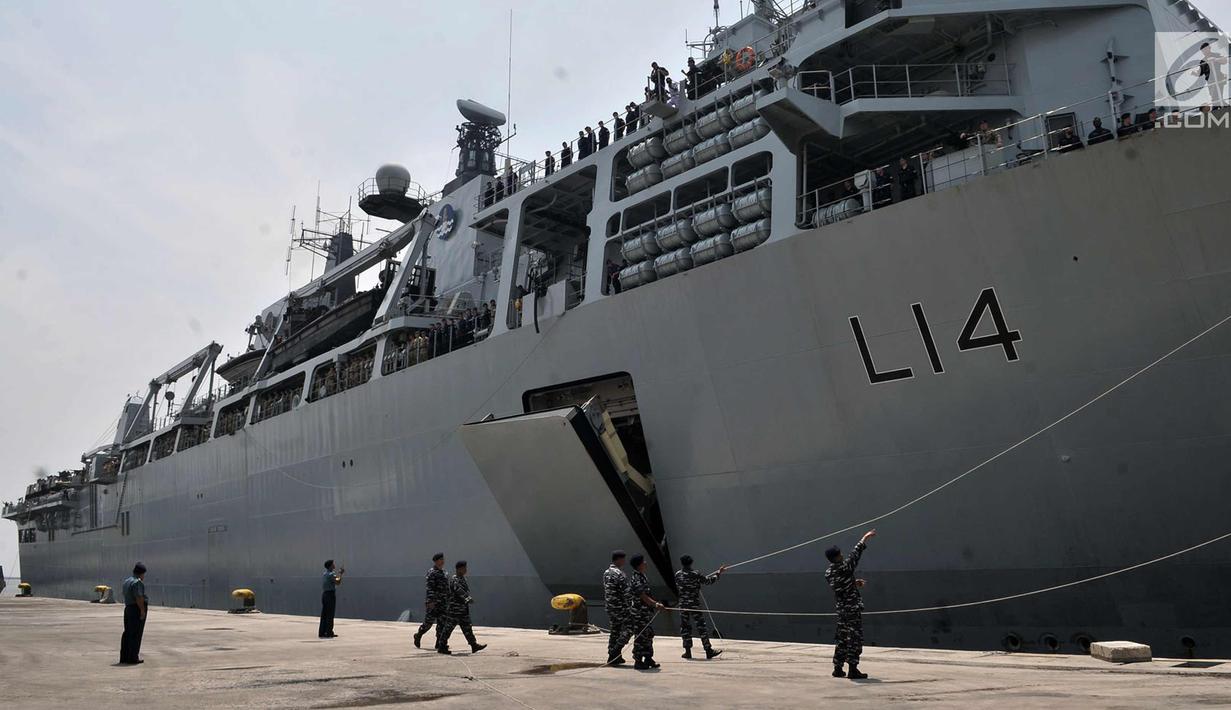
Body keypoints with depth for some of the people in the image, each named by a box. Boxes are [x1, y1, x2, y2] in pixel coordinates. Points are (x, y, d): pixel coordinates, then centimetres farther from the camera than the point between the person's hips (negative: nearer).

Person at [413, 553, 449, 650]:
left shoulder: (443, 572, 16)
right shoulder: (431, 572, -10)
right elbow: (429, 587, -17)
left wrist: (448, 600, 19)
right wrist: (431, 601, -24)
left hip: (443, 602, 7)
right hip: (433, 602, -7)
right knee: (428, 622, -1)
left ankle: (439, 644, 3)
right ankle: (418, 636, 23)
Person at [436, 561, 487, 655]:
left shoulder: (462, 578, 14)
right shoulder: (454, 579, -17)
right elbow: (459, 590, -33)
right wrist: (468, 599, -43)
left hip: (463, 609, 9)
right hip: (455, 608, -9)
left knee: (467, 627, 8)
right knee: (449, 626, -2)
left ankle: (474, 645, 8)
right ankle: (442, 647, 5)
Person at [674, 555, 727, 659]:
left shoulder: (677, 575, 2)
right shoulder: (695, 574, -8)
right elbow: (708, 580, -2)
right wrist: (719, 572, 10)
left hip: (683, 604, 3)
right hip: (695, 604, -3)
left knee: (685, 627, 9)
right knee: (701, 627, 0)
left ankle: (688, 651, 9)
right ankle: (708, 651, -1)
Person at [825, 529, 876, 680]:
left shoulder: (828, 573, 5)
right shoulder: (845, 568, -15)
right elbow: (856, 553, -5)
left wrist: (854, 583, 23)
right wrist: (865, 538, 6)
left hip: (841, 609, 7)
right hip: (853, 609, -7)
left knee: (842, 639, 13)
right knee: (855, 639, -3)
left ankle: (838, 669, 16)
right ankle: (853, 670, -3)